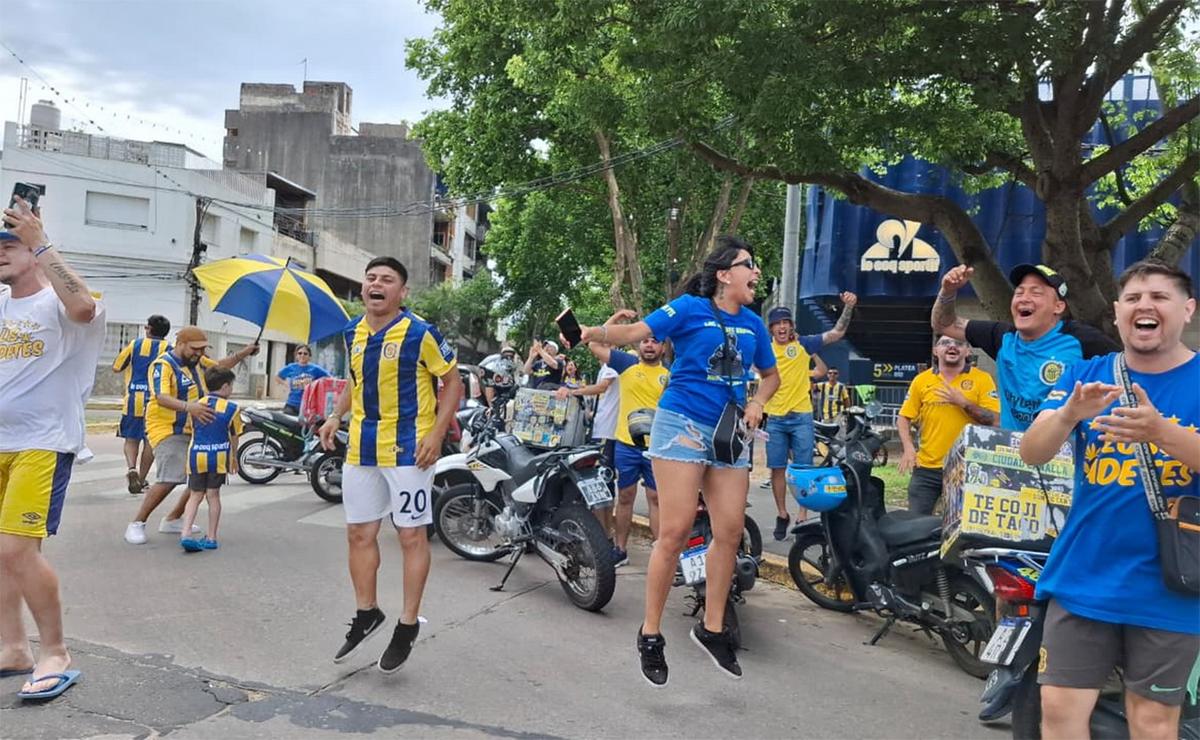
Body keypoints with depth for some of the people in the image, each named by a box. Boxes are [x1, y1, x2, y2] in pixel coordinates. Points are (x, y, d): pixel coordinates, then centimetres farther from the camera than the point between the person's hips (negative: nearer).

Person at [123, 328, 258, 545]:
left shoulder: (197, 361, 10)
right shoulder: (163, 365, -15)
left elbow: (220, 366, 28)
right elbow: (162, 398, -30)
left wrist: (242, 354, 12)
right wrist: (188, 407, -46)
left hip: (194, 431, 9)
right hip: (167, 431, -9)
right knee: (169, 480, -21)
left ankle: (172, 520, 25)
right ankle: (136, 524, -6)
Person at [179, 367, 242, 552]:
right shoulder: (231, 408, -3)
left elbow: (192, 431, 14)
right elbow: (234, 437, 7)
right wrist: (234, 457, 23)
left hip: (196, 455, 2)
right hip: (219, 456, -2)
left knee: (195, 496, 9)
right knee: (213, 495, 6)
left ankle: (185, 534, -4)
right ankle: (211, 537, 11)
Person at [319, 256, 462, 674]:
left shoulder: (420, 333, -11)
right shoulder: (352, 333, 7)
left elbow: (453, 382, -6)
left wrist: (437, 432, -14)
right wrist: (337, 416, 7)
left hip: (408, 450, -6)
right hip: (361, 450, 6)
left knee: (411, 535, 2)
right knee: (359, 533, 12)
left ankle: (408, 625, 14)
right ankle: (367, 613, 30)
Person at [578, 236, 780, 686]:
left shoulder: (753, 323, 13)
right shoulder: (690, 308, -3)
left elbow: (771, 374, 26)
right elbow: (638, 332, -15)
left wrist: (757, 404, 6)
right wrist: (595, 333, -33)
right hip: (684, 424, -6)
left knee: (730, 532, 4)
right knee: (676, 531, -9)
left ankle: (712, 628, 20)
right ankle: (650, 634, 5)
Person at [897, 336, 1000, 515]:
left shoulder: (982, 379, 0)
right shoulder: (921, 380, 5)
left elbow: (994, 420, -6)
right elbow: (903, 418, 8)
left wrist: (964, 403, -17)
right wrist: (908, 448, -7)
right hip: (927, 468, 2)